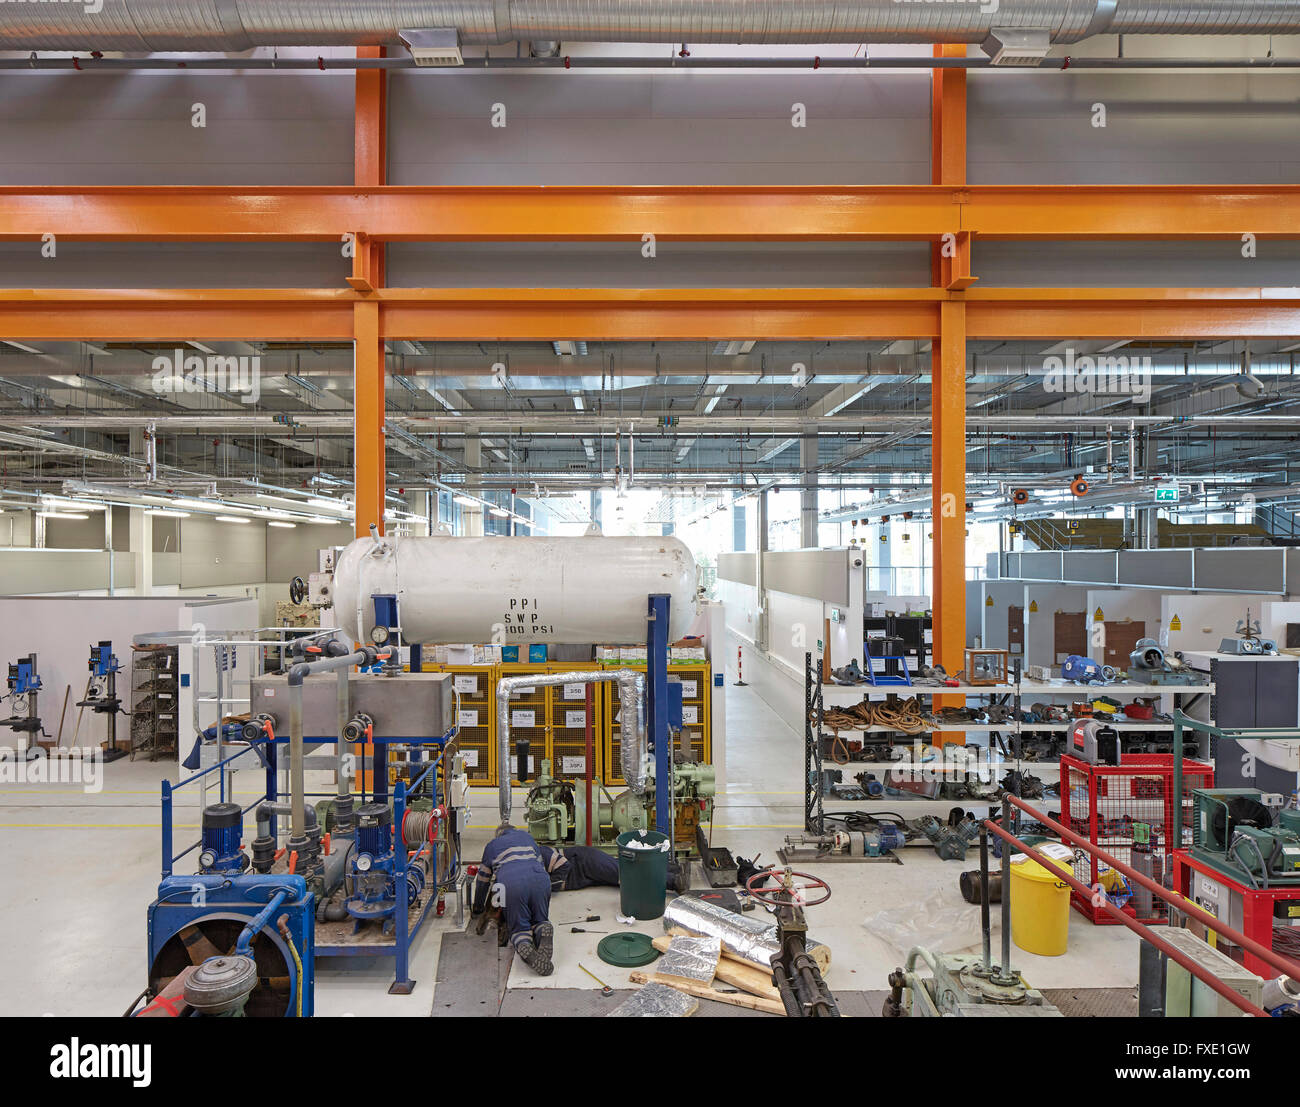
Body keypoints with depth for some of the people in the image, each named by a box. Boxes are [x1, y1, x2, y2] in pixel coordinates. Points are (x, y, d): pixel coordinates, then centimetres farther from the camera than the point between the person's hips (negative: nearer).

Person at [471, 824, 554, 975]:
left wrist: (478, 908, 50)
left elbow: (482, 879, 34)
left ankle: (524, 946, -28)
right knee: (539, 920, 17)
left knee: (518, 927, 8)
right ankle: (542, 929, -21)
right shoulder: (527, 836, 36)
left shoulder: (492, 845, 30)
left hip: (511, 884, -2)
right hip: (540, 879, 2)